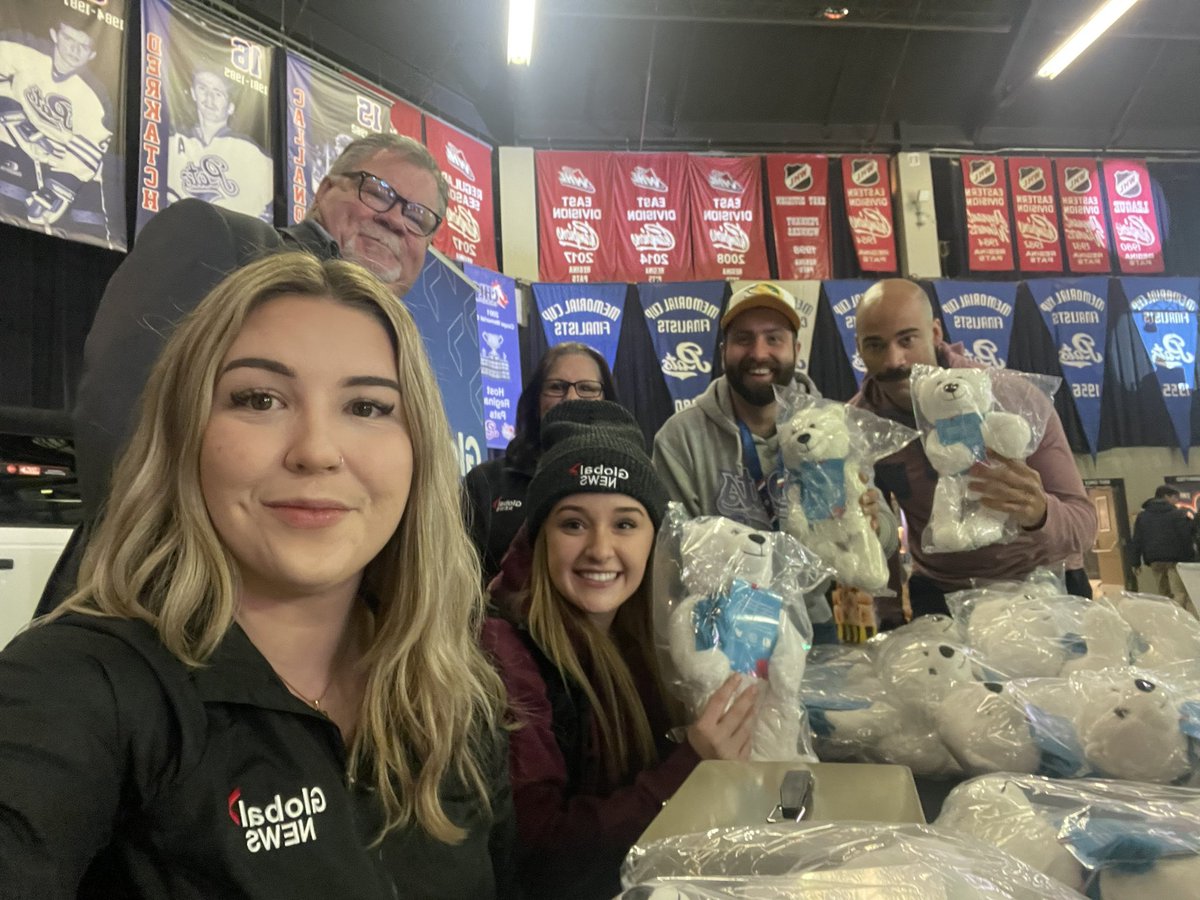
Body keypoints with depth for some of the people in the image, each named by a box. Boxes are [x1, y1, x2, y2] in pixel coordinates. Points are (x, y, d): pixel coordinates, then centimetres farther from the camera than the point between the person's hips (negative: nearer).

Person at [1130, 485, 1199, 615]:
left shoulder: (1142, 516, 11)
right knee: (1181, 593, -9)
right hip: (1175, 560, -5)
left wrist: (1136, 562, 10)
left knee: (1164, 593, 13)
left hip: (1154, 561, 5)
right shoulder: (1178, 514, -3)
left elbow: (1136, 541, 9)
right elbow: (1187, 538, -8)